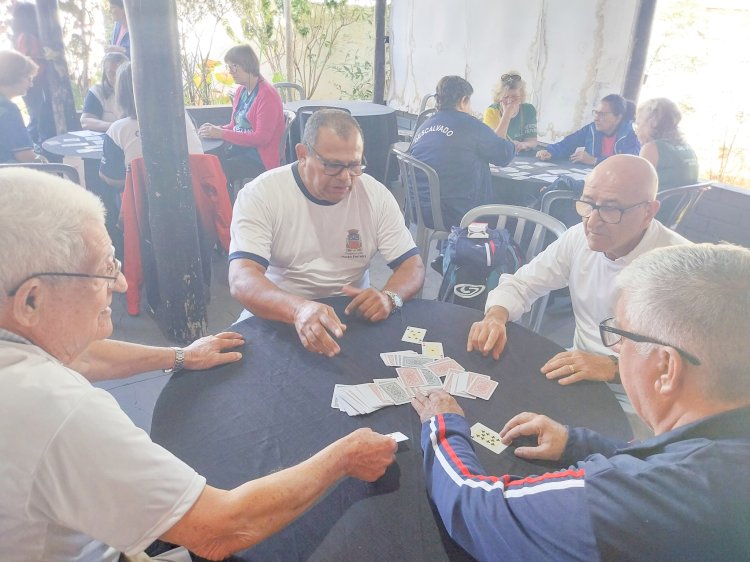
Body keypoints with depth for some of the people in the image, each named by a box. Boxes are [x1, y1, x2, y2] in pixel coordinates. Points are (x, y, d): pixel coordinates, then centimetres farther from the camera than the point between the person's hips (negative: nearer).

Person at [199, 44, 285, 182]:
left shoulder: (267, 95, -12)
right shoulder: (240, 91, 12)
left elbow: (262, 138, -18)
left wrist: (221, 134, -18)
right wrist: (217, 129, -1)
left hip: (260, 159, -7)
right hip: (237, 150, 7)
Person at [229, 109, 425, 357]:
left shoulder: (376, 195, -5)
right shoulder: (259, 195, -13)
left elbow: (413, 265, -2)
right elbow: (241, 280, -24)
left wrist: (389, 297, -26)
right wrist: (299, 309, -46)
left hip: (352, 319, 2)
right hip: (276, 317, -1)